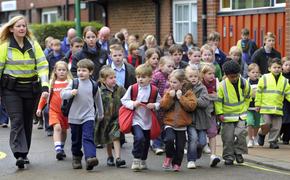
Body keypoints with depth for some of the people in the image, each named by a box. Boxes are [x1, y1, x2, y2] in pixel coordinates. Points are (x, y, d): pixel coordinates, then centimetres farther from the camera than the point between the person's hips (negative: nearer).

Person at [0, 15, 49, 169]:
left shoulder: (33, 45, 1)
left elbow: (43, 65, -3)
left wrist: (45, 86, -14)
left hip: (31, 87, 3)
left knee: (27, 121, 10)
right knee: (17, 120, -13)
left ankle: (24, 153, 21)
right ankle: (19, 154, -17)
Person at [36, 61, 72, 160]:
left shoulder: (70, 82, -3)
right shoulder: (52, 83, 1)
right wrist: (39, 108, 8)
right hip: (54, 110, -1)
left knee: (64, 130, 14)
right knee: (57, 128, -18)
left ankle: (61, 149, 33)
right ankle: (58, 150, -26)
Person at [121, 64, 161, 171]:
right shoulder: (132, 88, -5)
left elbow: (160, 103, 6)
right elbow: (124, 100, -1)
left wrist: (154, 106, -14)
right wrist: (133, 104, -17)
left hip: (148, 121, 3)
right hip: (136, 119, -3)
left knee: (146, 142, 16)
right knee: (139, 138, -25)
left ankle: (143, 161, 38)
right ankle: (136, 160, -11)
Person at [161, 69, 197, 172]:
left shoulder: (188, 93, -2)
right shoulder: (168, 92, 4)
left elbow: (192, 106, -16)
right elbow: (163, 106, -6)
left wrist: (181, 97, -17)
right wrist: (170, 97, -17)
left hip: (182, 125, 0)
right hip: (169, 123, 0)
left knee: (180, 146, 5)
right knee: (169, 139, -25)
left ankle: (177, 163, 28)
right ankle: (169, 156, 3)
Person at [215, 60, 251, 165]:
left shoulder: (244, 83, -4)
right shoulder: (222, 86, -13)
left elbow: (247, 97, 13)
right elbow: (218, 100, -6)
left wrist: (244, 108, 13)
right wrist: (219, 113, -10)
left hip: (241, 115, 2)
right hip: (227, 116, -2)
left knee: (240, 134, -11)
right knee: (228, 138, 0)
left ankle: (238, 153, 9)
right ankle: (229, 157, 14)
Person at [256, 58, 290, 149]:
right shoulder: (264, 78, 0)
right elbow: (258, 92, 2)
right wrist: (258, 104, 0)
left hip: (278, 108, 3)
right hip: (266, 107, -3)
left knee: (276, 126, 3)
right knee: (266, 124, -7)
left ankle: (273, 141, 17)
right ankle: (262, 134, 23)